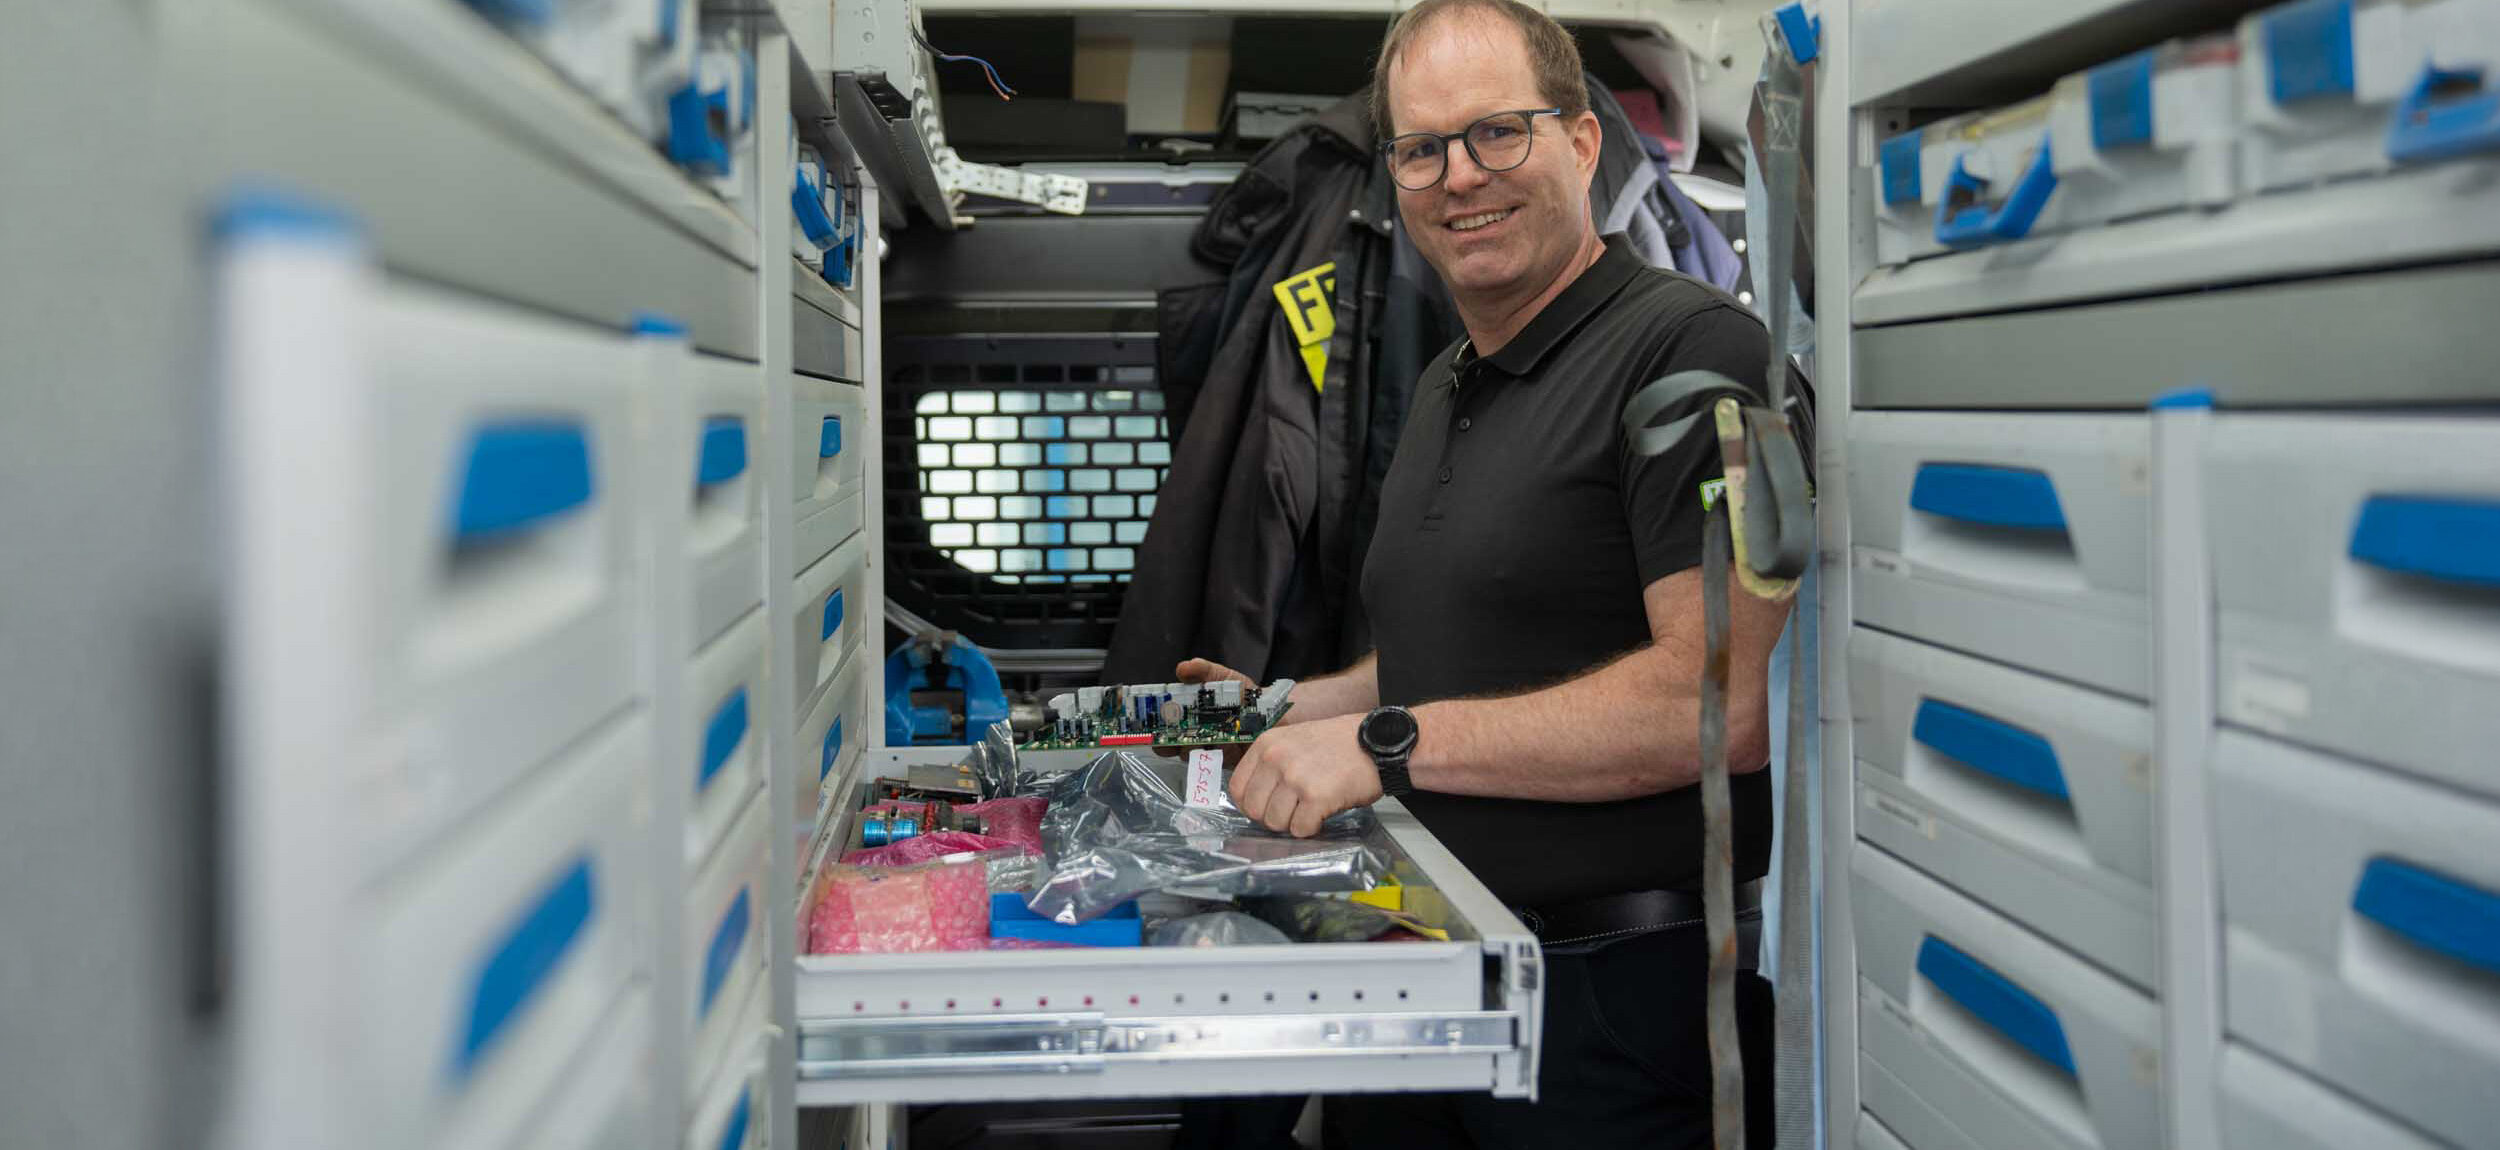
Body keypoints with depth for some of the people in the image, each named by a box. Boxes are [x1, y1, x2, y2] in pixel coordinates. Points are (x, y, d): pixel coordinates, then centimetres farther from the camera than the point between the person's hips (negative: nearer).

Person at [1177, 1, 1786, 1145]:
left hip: (1619, 1007, -8)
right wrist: (1287, 712, 11)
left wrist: (1392, 741, -22)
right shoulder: (1443, 388, 15)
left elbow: (1717, 702, -24)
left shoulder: (1689, 346, -15)